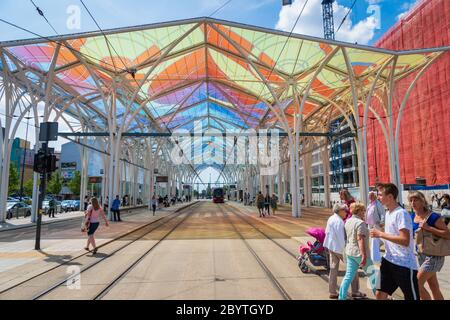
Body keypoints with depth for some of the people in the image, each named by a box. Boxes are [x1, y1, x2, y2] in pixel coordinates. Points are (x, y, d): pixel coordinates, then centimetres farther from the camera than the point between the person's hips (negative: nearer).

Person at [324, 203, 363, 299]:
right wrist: (345, 249, -15)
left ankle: (332, 292, 17)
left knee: (333, 269, 12)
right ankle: (355, 292, 14)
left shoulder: (331, 219, 9)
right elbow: (341, 237, -21)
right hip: (339, 248, -9)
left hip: (331, 247, 9)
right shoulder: (339, 221, -20)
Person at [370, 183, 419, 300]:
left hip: (404, 265, -8)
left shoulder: (401, 214, -19)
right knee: (380, 294, 12)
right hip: (388, 261, 8)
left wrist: (380, 234, -23)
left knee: (412, 297, 7)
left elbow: (405, 241, -27)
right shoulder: (388, 212, 9)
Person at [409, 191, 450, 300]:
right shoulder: (412, 217, 2)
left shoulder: (433, 217, -18)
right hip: (421, 254, 7)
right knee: (434, 287, 18)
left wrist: (428, 228, -28)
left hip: (434, 255, -7)